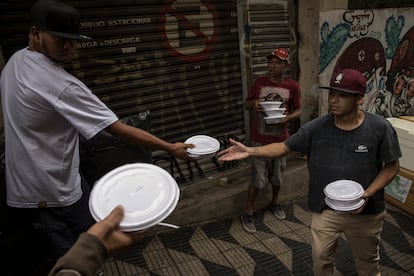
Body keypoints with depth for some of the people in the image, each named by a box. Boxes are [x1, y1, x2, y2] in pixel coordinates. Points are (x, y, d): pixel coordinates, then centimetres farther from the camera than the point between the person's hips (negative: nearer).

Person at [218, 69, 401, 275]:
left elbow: (392, 166, -6)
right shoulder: (316, 128, -13)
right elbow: (283, 147, -8)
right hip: (325, 209, 1)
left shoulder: (380, 128, -15)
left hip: (365, 212, 0)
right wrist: (249, 151, -21)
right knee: (321, 259, 18)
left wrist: (368, 194, -20)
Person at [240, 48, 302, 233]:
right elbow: (246, 104, 7)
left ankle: (274, 203, 43)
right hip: (259, 139, -1)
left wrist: (288, 118, -16)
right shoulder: (259, 83, -3)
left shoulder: (292, 86, -3)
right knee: (257, 178, 1)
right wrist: (254, 103, -16)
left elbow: (298, 110, 5)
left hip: (280, 139, 2)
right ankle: (247, 213, 16)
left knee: (277, 175, 17)